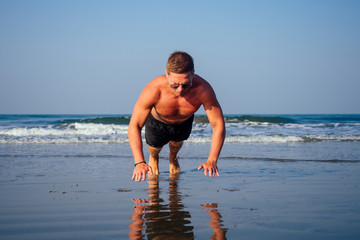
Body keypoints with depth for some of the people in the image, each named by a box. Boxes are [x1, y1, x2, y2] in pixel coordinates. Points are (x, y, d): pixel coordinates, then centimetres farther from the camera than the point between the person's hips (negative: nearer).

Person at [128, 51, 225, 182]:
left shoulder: (203, 89, -44)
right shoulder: (153, 90, -46)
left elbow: (218, 125, -35)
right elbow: (134, 126, -40)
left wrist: (212, 161, -47)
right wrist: (139, 162, -52)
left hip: (184, 122, 2)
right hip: (158, 121, -1)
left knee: (176, 143, 28)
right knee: (154, 146, 23)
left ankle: (173, 157, 64)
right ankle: (153, 158, 60)